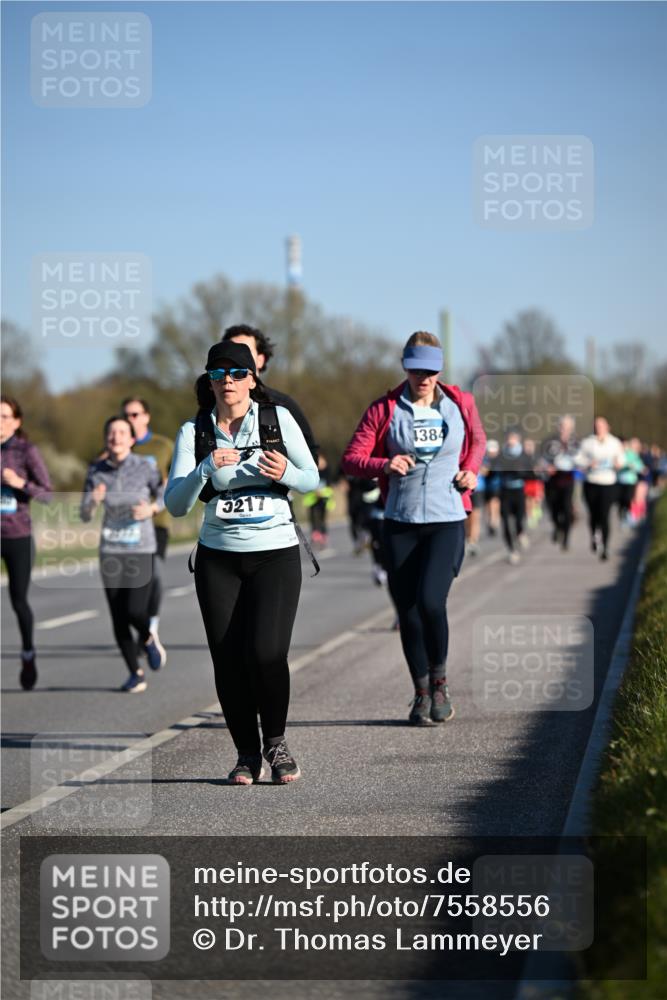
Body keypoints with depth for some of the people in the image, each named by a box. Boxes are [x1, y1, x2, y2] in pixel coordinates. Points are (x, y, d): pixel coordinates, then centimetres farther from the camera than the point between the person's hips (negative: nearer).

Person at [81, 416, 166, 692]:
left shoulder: (145, 468, -9)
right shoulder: (96, 471, -3)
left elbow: (163, 493, 9)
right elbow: (85, 515, -2)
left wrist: (152, 508, -12)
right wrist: (93, 500, -23)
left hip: (142, 550, -2)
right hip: (111, 551, 2)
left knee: (135, 611, -16)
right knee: (118, 617, 0)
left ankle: (147, 639, 20)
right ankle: (135, 674, 16)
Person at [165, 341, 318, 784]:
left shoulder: (277, 418, -2)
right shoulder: (194, 432, 0)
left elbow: (313, 478, 6)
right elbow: (175, 505, -7)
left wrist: (287, 474, -16)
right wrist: (207, 469, -24)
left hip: (276, 552, -2)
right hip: (218, 557, 2)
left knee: (266, 652, -17)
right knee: (228, 661, -2)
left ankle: (276, 742, 6)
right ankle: (247, 755, 16)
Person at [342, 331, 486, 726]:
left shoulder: (460, 404, 4)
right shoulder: (384, 410, 0)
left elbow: (479, 441, 23)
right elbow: (351, 459, -3)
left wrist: (470, 471, 4)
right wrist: (384, 465, -21)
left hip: (447, 520, -1)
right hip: (400, 523, 1)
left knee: (430, 601, -19)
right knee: (408, 612, 3)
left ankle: (440, 680, 5)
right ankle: (422, 693, 20)